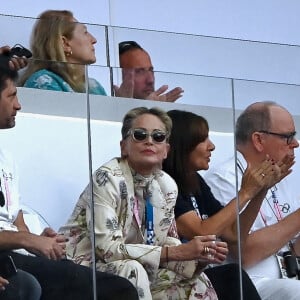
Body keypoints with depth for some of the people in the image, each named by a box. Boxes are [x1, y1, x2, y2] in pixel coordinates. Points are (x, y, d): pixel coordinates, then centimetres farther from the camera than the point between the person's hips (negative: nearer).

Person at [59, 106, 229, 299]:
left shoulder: (167, 186, 1)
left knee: (196, 282, -9)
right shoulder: (107, 178, -20)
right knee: (132, 270, -32)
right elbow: (107, 249, -27)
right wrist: (176, 252, -29)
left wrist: (198, 256, -19)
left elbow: (166, 246, 3)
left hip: (130, 274, 7)